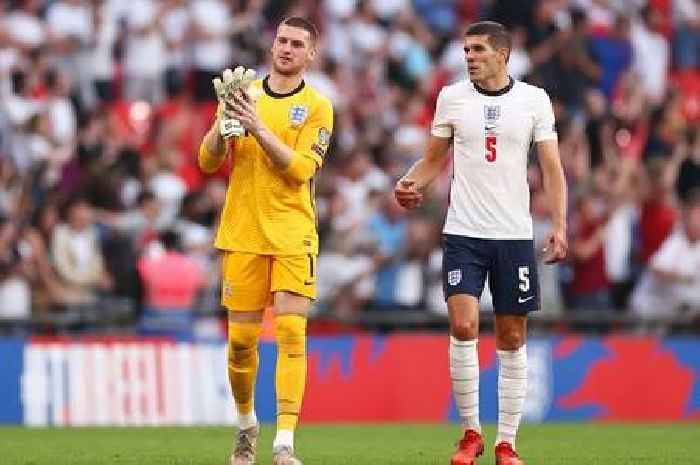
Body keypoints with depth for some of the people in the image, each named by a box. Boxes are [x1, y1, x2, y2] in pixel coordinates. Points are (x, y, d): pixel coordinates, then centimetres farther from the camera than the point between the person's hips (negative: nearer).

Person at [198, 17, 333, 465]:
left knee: (291, 333, -12)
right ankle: (247, 424, 27)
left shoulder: (317, 106, 0)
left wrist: (258, 128, -21)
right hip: (242, 234, 2)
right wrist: (224, 124, -14)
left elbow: (300, 169, -12)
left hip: (293, 235, -2)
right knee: (241, 339, 4)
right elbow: (207, 162, 5)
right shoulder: (243, 94, 8)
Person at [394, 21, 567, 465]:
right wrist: (410, 184, -5)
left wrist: (559, 225, -8)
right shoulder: (452, 98, 4)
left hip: (515, 234, 0)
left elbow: (552, 168, 2)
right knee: (463, 327, -14)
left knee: (512, 338, 3)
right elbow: (434, 158, 15)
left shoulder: (534, 100, 1)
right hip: (463, 232, 0)